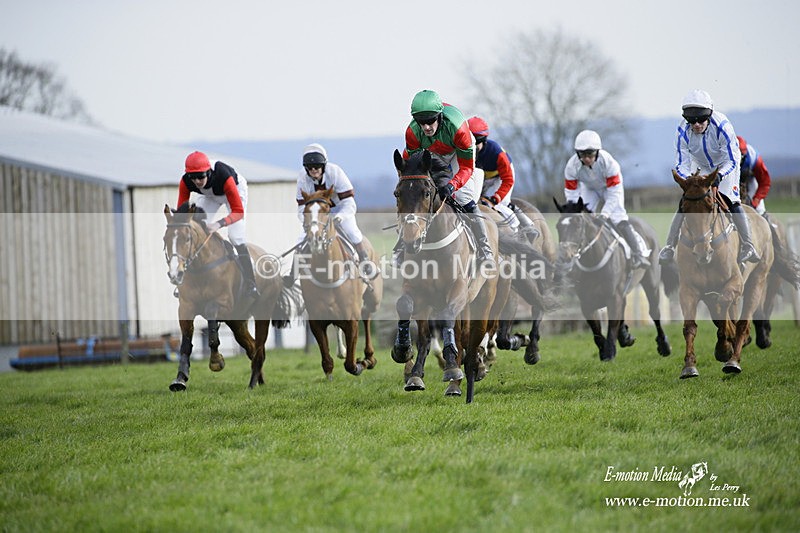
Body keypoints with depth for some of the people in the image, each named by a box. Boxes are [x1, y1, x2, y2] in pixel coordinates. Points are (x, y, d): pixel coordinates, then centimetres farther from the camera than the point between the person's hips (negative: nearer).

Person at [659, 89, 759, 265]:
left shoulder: (722, 127, -36)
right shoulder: (683, 132, -28)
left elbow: (732, 161, -29)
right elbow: (681, 164, -23)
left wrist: (719, 176, -48)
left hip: (724, 166, -2)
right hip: (699, 167, 2)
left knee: (732, 201, -18)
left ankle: (748, 246, -14)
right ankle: (669, 247, -1)